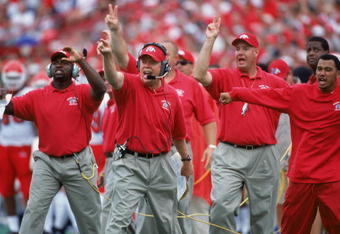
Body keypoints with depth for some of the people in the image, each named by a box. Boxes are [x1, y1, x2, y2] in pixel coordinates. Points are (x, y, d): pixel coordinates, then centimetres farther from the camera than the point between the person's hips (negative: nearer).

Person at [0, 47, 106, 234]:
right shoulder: (37, 96, 7)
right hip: (46, 163, 2)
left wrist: (81, 61, -25)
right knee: (34, 210, -8)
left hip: (78, 164, -1)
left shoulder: (82, 93, 0)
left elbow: (100, 89, -21)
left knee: (89, 214, 7)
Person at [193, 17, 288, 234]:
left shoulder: (274, 82, 8)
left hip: (264, 156, 1)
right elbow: (199, 75, -12)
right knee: (222, 206, -13)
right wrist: (210, 40, -13)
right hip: (229, 155, -1)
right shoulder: (225, 77, 5)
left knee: (263, 212, 7)